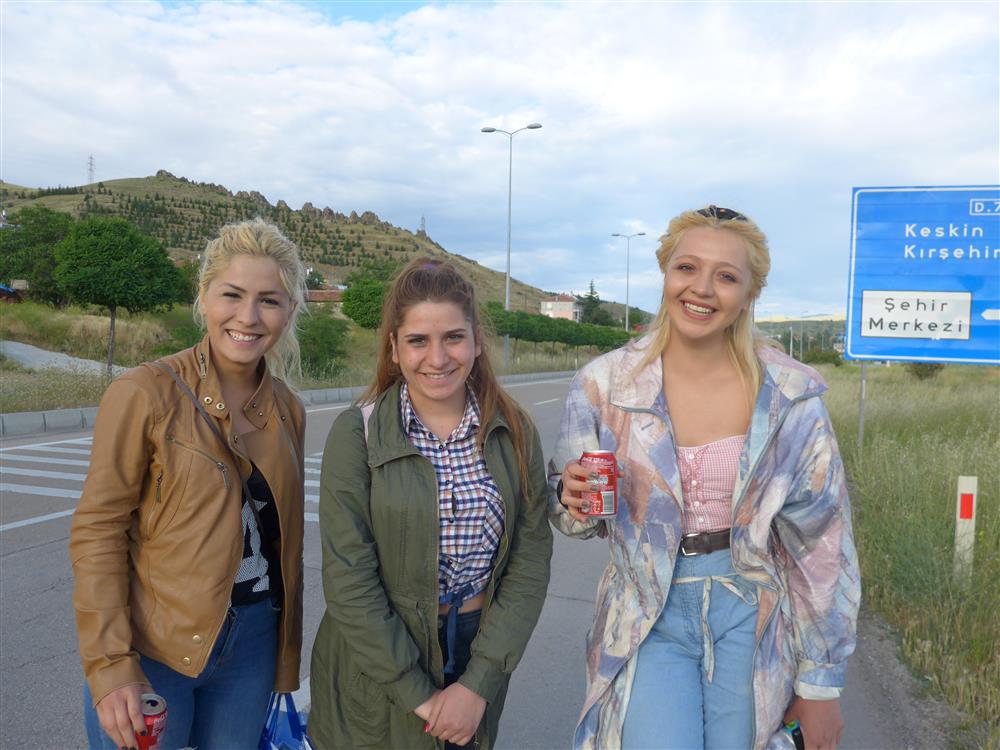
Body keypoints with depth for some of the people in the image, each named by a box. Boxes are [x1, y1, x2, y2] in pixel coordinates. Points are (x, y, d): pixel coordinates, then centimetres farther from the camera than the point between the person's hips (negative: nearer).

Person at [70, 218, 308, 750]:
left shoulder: (288, 409, 2)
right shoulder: (146, 393, -13)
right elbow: (97, 530, -11)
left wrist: (287, 658, 12)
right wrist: (110, 665, -16)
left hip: (253, 643, 5)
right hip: (153, 647, -4)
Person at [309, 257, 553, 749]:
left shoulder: (513, 432, -5)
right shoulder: (357, 434, -12)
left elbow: (530, 560, -6)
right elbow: (348, 580, -14)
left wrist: (479, 683, -12)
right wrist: (417, 694, -14)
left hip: (481, 665, 2)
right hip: (377, 673, -2)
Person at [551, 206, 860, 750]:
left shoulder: (790, 394, -9)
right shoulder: (605, 383, -9)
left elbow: (820, 541, -2)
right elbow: (582, 519, 4)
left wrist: (821, 682, 1)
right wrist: (575, 502, -20)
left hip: (749, 618, 1)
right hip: (648, 619, 0)